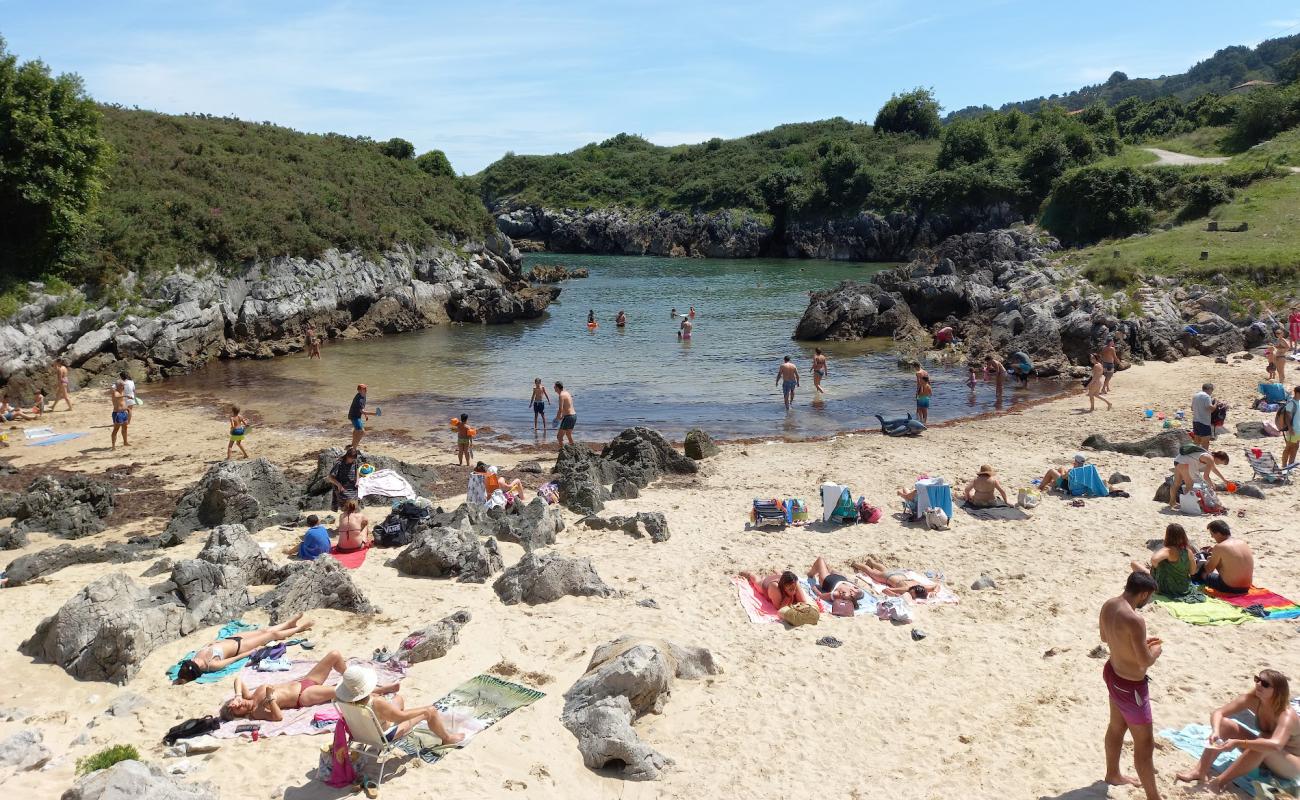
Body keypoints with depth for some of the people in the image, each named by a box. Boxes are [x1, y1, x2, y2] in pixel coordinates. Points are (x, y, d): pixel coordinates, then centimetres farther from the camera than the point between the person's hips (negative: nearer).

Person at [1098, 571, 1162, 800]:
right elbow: (1145, 661, -27)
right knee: (1145, 744, 6)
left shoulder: (1108, 605, -5)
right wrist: (1155, 651, -6)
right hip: (1130, 686, -9)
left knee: (1117, 727, 29)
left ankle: (1113, 774, 49)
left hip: (1113, 673, 9)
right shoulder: (1135, 620, -33)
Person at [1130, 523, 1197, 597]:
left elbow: (1154, 559, -45)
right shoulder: (1189, 551, -7)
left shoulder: (1168, 550, -26)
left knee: (1135, 564, -3)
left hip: (1167, 589, -6)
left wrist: (1156, 567, -23)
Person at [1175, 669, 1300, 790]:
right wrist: (1215, 731, -36)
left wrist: (1237, 743, -52)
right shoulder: (1253, 699, -14)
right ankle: (1201, 771, -20)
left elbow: (1275, 745, -50)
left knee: (1264, 748, -38)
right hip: (1263, 757, 6)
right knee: (1225, 724, -13)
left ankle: (1220, 782, -30)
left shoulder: (1286, 715, -31)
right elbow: (1218, 712, -15)